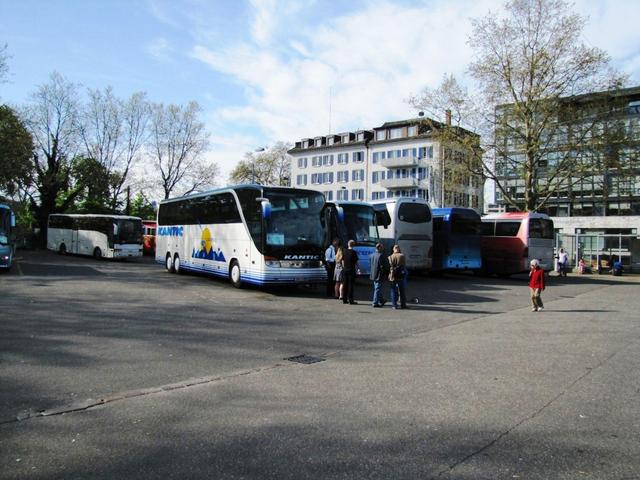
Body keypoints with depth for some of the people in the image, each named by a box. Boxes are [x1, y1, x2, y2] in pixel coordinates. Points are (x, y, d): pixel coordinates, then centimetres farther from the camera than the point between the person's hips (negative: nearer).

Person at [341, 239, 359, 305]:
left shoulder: (344, 252, 5)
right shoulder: (354, 252, -10)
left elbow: (343, 261, 11)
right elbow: (356, 262, -8)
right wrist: (357, 268, 5)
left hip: (345, 270, 5)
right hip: (351, 270, -5)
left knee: (345, 285, 9)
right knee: (351, 285, -2)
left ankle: (344, 300, 12)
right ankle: (351, 300, -2)